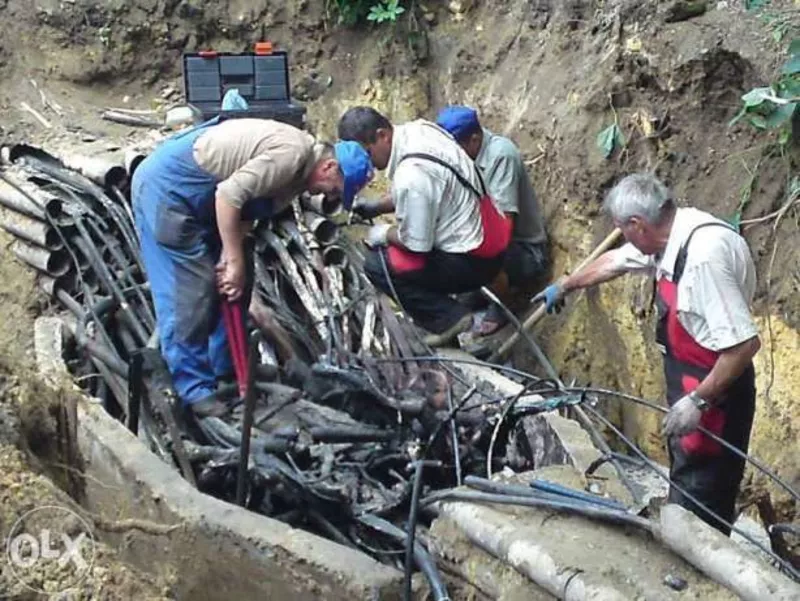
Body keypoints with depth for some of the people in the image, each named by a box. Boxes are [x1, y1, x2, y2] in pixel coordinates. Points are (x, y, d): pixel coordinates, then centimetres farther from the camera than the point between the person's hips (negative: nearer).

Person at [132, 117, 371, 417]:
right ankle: (194, 388, -1)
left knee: (231, 286, 14)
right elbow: (229, 195, -28)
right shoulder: (291, 153, -24)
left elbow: (247, 212, 4)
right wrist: (235, 261, -21)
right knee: (191, 291, -9)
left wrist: (229, 258, -10)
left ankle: (226, 369, 26)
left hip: (195, 194, 10)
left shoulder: (299, 171, 7)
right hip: (166, 186, -10)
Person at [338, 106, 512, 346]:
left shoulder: (411, 176, -29)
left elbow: (416, 244, -19)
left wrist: (384, 234, -1)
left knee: (377, 265, -6)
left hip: (475, 261, -9)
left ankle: (448, 317, -2)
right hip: (487, 233, 9)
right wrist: (375, 207, 9)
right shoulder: (417, 129, -1)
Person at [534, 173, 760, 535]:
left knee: (699, 507, -4)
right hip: (689, 383, 10)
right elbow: (614, 261, 22)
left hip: (715, 392, -10)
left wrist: (699, 401, -24)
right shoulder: (671, 236, 1)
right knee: (683, 492, 20)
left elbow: (744, 342, -31)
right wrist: (564, 286, 37)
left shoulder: (703, 254, -29)